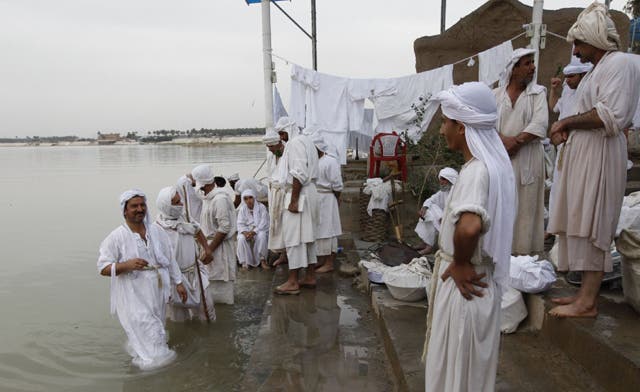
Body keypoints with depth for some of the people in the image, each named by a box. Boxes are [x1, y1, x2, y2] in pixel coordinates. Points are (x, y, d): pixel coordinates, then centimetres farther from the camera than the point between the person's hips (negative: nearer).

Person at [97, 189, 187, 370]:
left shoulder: (156, 231, 4)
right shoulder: (116, 237, -10)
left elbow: (170, 259, 11)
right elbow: (103, 268, -11)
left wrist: (178, 283, 12)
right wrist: (127, 265, -27)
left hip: (157, 292, 5)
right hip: (133, 297, -5)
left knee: (156, 328, 16)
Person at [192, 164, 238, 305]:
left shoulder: (219, 199, -24)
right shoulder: (208, 196, 7)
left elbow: (224, 228, -25)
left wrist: (210, 248, -21)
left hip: (220, 245, -9)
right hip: (210, 241, 9)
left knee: (218, 276, 3)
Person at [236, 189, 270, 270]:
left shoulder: (261, 207, -7)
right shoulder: (242, 209, 2)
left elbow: (263, 223, -13)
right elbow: (240, 224, -3)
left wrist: (253, 232, -27)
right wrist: (245, 232, -25)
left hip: (259, 230, -2)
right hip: (246, 231, 2)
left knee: (262, 236, -35)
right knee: (241, 238, -29)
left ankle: (263, 260, -21)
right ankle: (245, 263, -19)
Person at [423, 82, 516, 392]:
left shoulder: (476, 170, -24)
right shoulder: (494, 163, 6)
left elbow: (469, 227, -42)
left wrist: (459, 264, -23)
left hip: (463, 286, -9)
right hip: (481, 281, 9)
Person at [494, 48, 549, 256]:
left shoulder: (538, 93, 6)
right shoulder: (496, 94, 9)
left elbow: (539, 124, -7)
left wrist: (516, 143, -16)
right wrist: (503, 139, -17)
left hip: (527, 157, -1)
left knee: (526, 203, 0)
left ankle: (525, 249, 7)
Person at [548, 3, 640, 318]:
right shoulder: (599, 68, 20)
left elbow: (609, 116, -21)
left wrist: (566, 122, -11)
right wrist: (567, 131, 4)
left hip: (599, 156, -9)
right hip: (583, 154, 9)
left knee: (592, 226, -7)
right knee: (583, 226, 9)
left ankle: (587, 303, -1)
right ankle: (586, 293, 17)